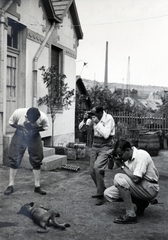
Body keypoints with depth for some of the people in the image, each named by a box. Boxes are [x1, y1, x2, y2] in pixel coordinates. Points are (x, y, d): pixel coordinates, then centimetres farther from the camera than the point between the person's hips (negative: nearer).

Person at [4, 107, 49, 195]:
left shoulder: (43, 117, -27)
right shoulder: (18, 112, -27)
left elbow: (45, 127, -6)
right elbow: (11, 122, -8)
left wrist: (35, 130, -26)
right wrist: (21, 128, -26)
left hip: (34, 137, 1)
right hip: (20, 136, 0)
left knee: (37, 161, 1)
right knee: (14, 159, -3)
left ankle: (37, 186, 14)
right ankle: (10, 185, 9)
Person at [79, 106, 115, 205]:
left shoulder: (109, 118, -16)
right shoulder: (93, 118, -2)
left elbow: (106, 135, -25)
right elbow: (80, 127, 5)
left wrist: (98, 123, -25)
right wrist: (85, 120, -14)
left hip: (105, 146, -6)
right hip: (95, 145, 6)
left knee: (97, 167, -24)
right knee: (92, 171, 7)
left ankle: (101, 195, -11)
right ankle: (101, 191, 30)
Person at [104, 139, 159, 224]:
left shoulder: (142, 155, -22)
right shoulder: (126, 156, 1)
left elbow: (136, 179, -30)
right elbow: (111, 167, 10)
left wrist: (122, 166, -19)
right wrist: (112, 157, -10)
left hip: (150, 188, -8)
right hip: (137, 187, 9)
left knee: (119, 178, -27)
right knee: (108, 194, -3)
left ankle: (131, 215, -21)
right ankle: (139, 204, 7)